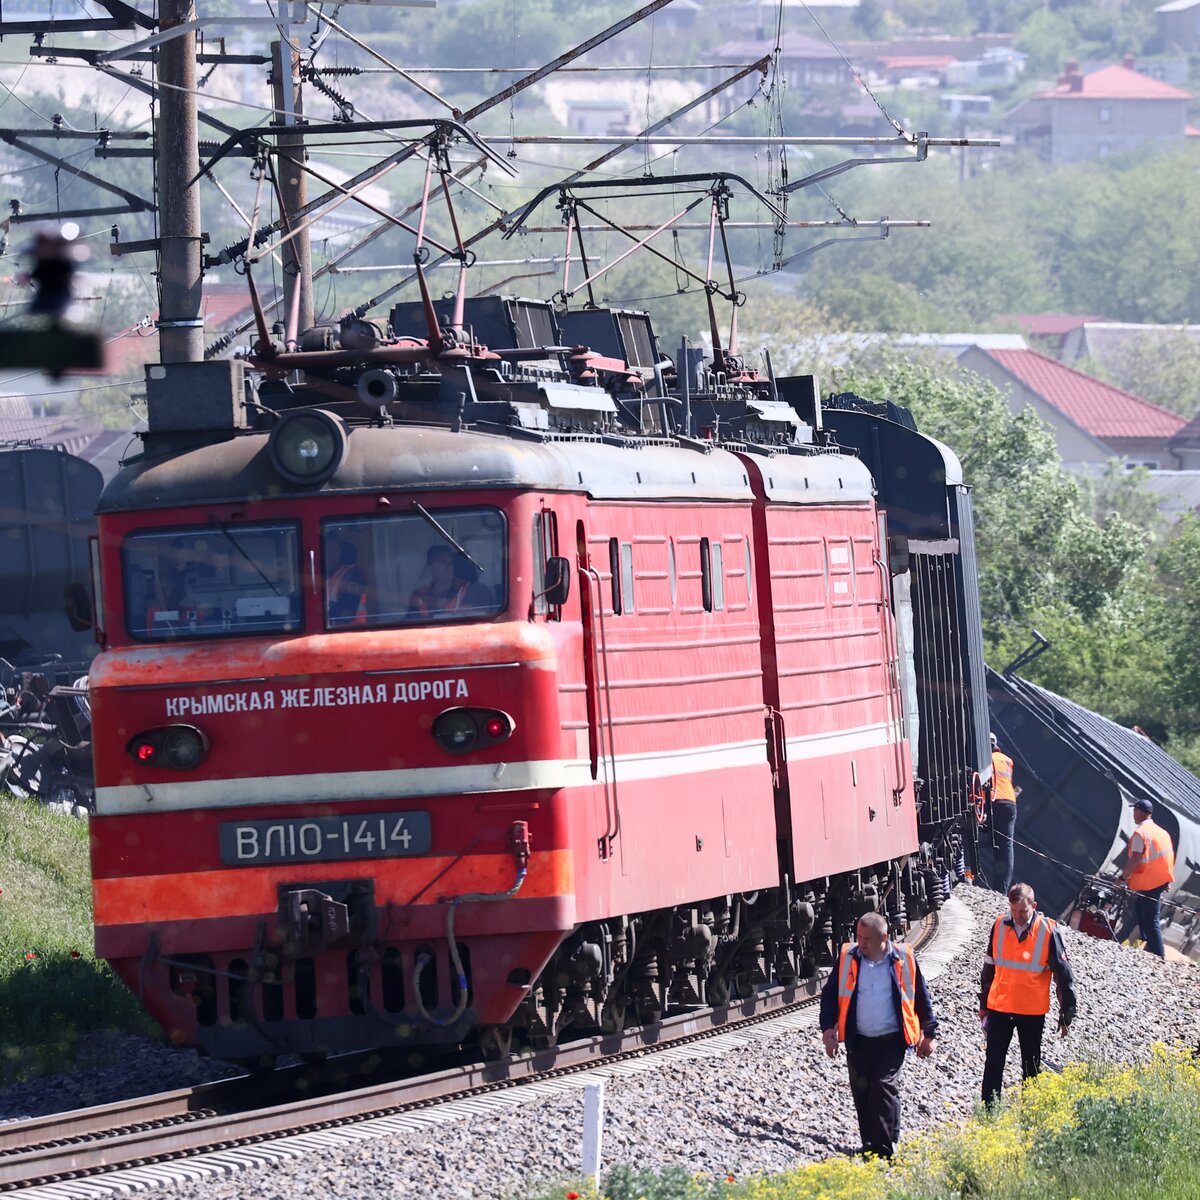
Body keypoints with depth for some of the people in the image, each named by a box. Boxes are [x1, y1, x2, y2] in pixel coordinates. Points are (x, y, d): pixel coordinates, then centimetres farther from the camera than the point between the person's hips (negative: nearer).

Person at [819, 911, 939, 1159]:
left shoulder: (903, 960, -1)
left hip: (892, 1039, -3)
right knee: (861, 1091, 5)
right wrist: (829, 1029, -2)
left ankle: (884, 1148, -15)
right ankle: (869, 1144, 19)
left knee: (884, 1086, -15)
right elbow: (830, 994, 9)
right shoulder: (847, 959, 3)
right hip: (858, 1041, 3)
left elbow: (922, 998, 8)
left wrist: (929, 1034, 11)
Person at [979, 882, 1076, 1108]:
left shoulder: (1048, 931, -12)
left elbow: (1063, 974, -6)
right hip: (999, 1007, 2)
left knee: (1031, 1067, 10)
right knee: (993, 1064, 4)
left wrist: (1066, 1014, -5)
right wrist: (983, 1004, 15)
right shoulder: (1000, 926, -2)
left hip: (1033, 1012, -2)